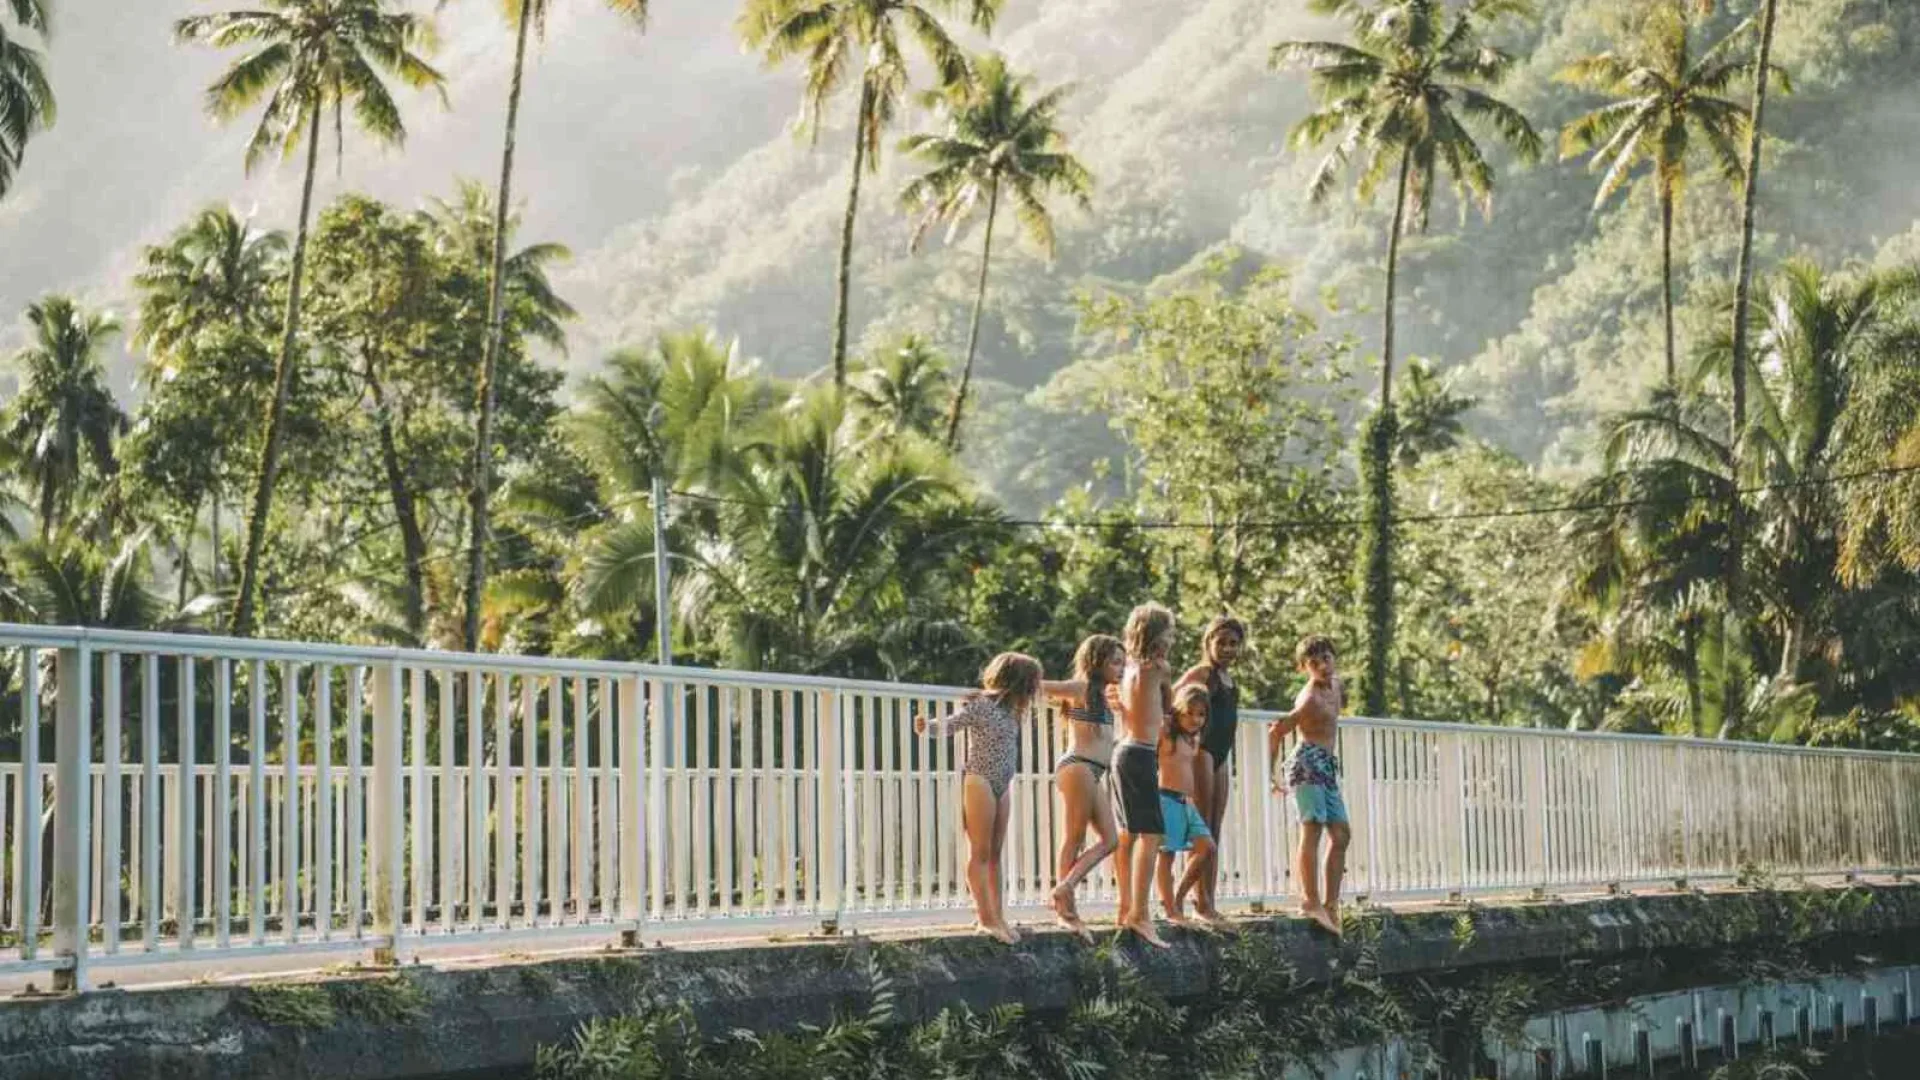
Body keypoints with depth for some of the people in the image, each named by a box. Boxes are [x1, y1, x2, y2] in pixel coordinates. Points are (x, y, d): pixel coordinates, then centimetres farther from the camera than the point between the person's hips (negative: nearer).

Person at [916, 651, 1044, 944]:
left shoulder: (1009, 710, 10)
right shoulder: (980, 706, -12)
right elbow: (949, 725, -14)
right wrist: (927, 726, -33)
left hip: (1002, 787, 8)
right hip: (980, 782, -8)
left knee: (995, 854, 8)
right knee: (980, 853, -5)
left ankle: (998, 917, 10)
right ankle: (986, 918, -5)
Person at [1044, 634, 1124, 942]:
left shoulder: (1100, 695, 19)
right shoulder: (1081, 688, -6)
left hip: (1094, 774, 9)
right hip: (1078, 766, -9)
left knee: (1110, 840, 3)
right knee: (1074, 839, -7)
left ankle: (1065, 889, -3)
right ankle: (1066, 908, -5)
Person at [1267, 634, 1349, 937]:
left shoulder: (1336, 685, 14)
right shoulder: (1310, 699, -13)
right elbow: (1276, 731, -14)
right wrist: (1275, 773, -8)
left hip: (1327, 769, 10)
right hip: (1308, 763, -10)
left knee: (1341, 835, 8)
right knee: (1312, 829, -18)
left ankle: (1331, 904, 8)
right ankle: (1311, 902, -27)